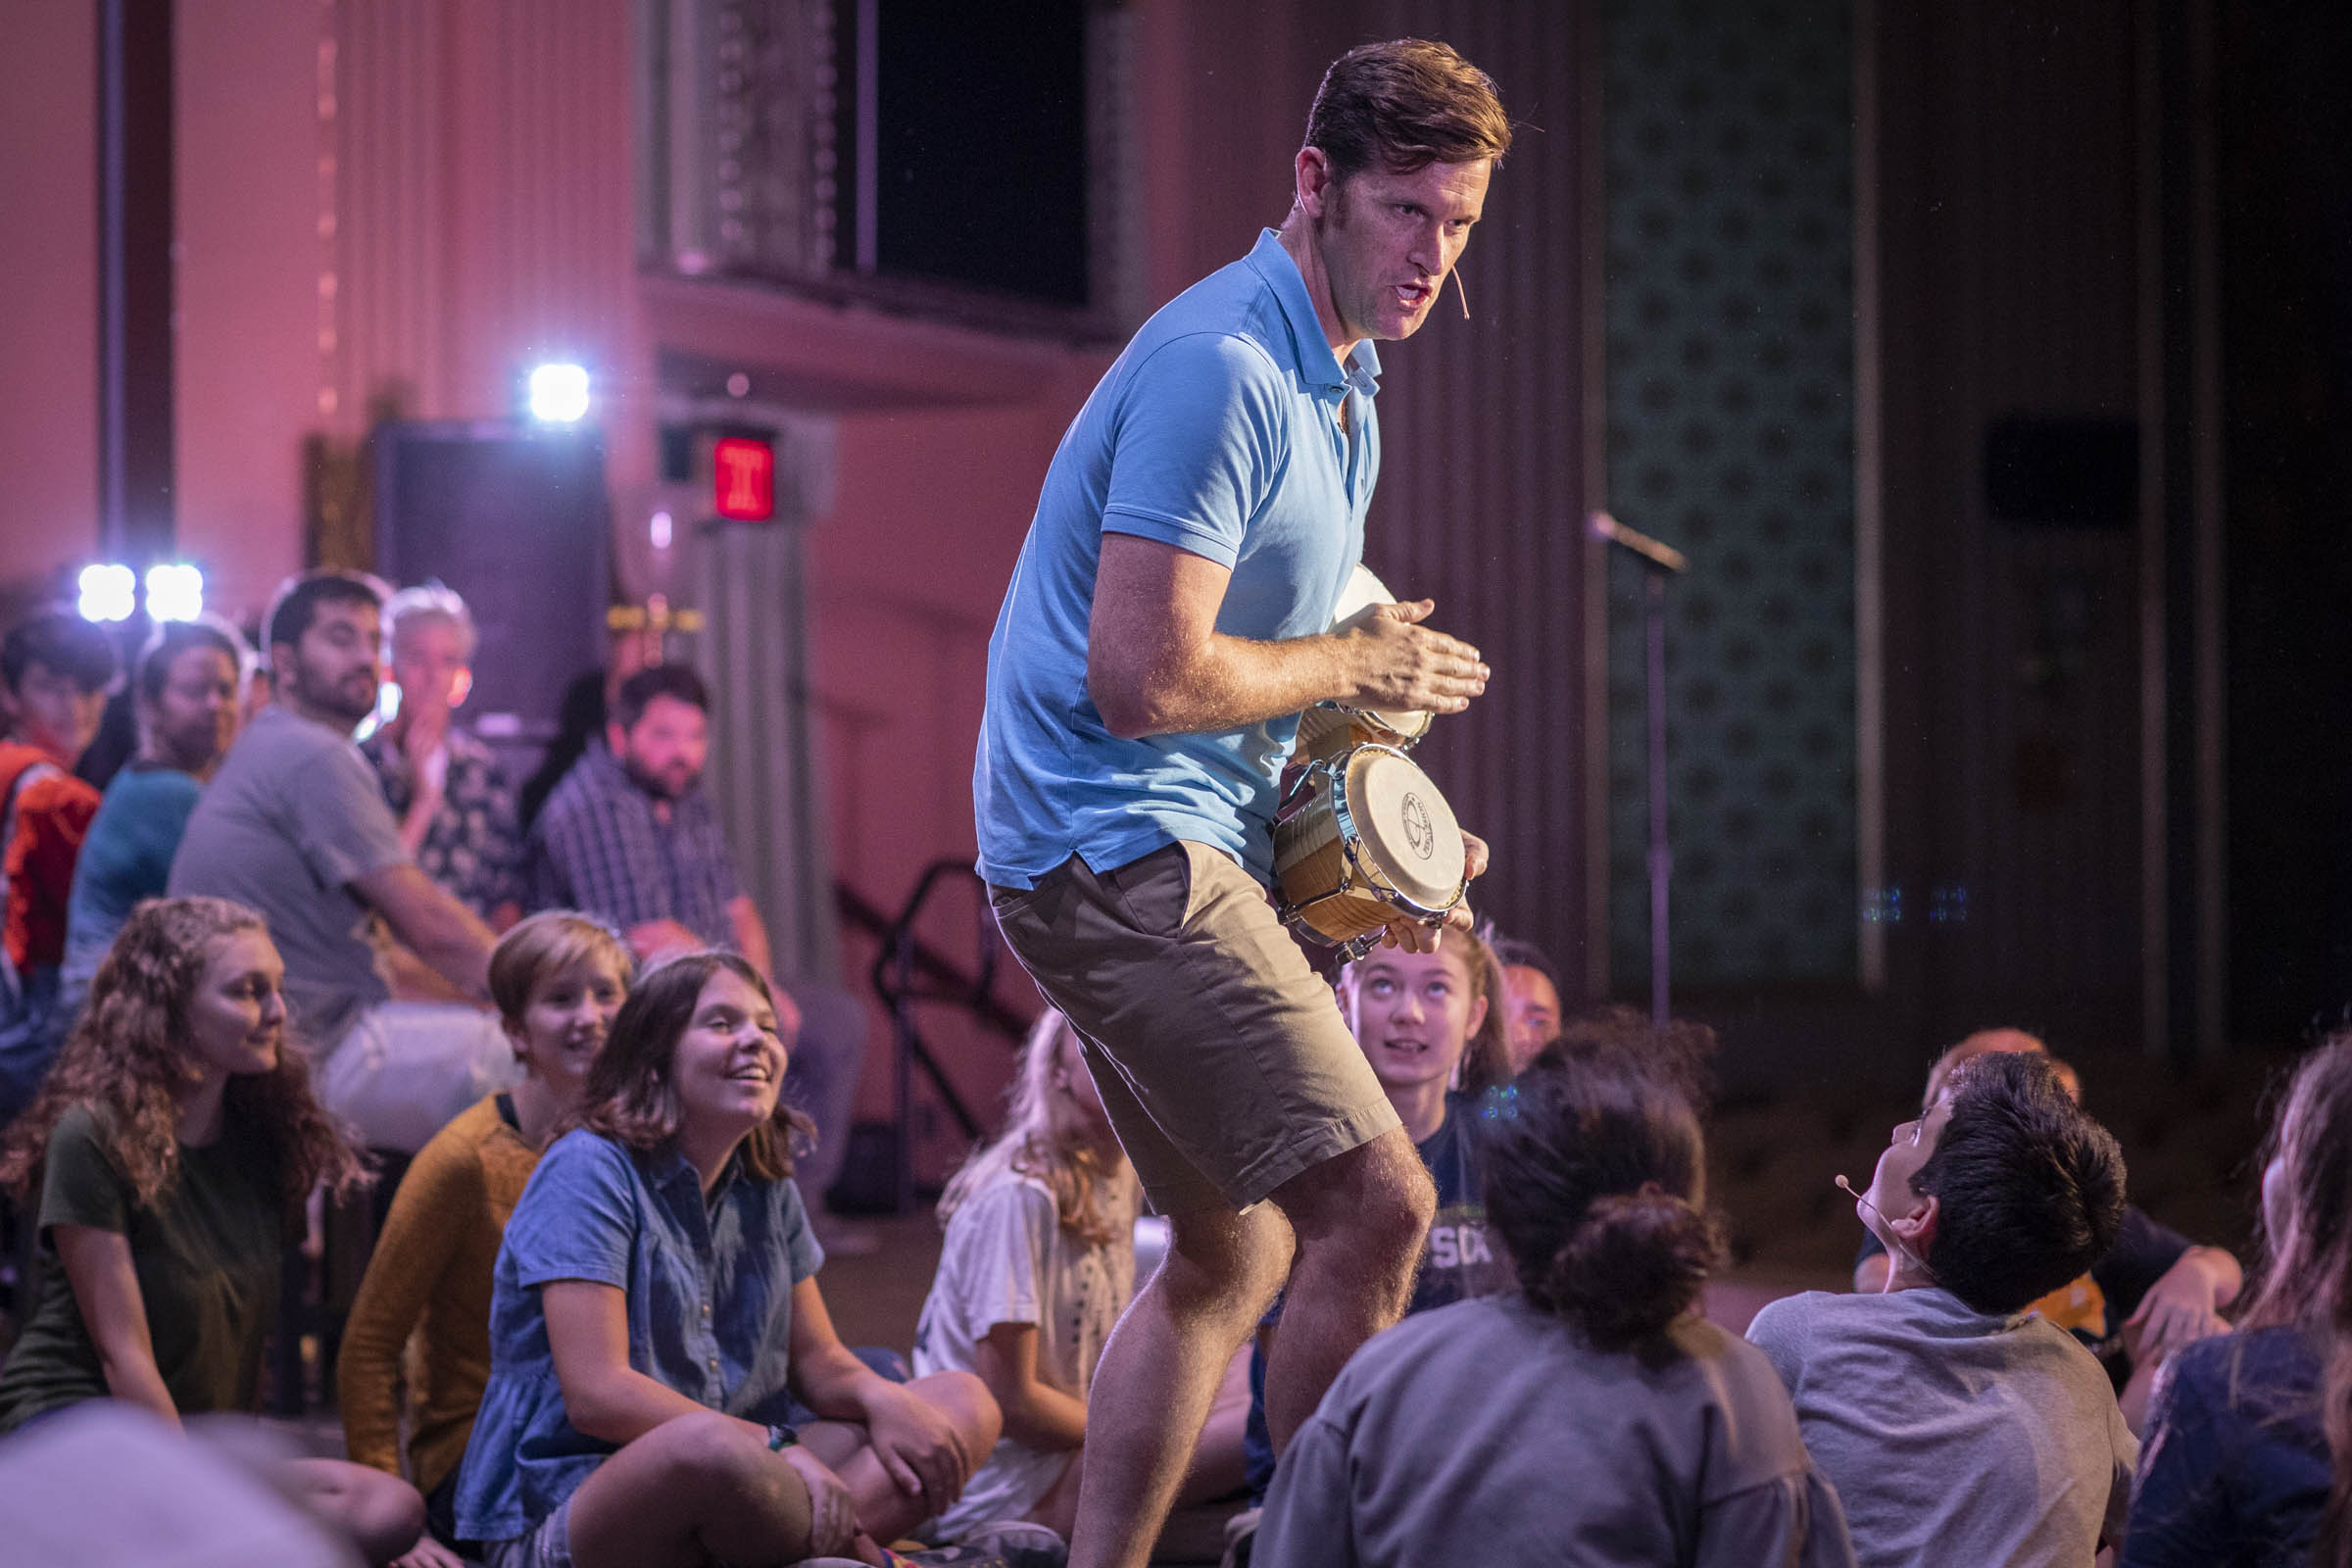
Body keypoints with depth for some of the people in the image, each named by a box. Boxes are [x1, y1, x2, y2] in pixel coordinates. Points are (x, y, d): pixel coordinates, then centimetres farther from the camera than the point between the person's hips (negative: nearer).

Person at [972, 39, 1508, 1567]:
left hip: (1185, 856, 11)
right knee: (1374, 1203, -16)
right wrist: (1358, 664, -10)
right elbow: (1145, 678, -24)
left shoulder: (1338, 384, 16)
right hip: (1117, 850, -11)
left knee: (1236, 1253, 16)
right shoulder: (1221, 367, -17)